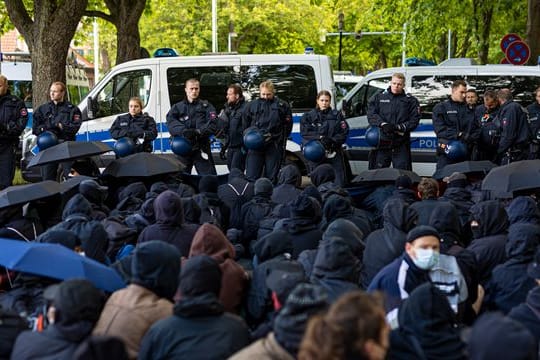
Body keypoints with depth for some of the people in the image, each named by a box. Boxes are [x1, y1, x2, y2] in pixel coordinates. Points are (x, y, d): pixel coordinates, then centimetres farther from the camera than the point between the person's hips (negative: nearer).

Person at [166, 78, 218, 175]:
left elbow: (212, 125, -3)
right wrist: (183, 131, -24)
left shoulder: (206, 106, 11)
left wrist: (198, 132, -21)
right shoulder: (177, 107, 14)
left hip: (201, 149, -1)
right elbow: (171, 123, -4)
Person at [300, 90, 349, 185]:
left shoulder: (337, 115, 10)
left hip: (334, 152, 1)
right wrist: (320, 138, -18)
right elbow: (305, 133, -5)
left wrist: (333, 141, -15)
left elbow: (344, 132, 1)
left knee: (340, 182, -1)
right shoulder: (308, 116, 8)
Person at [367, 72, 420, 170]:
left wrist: (398, 127, -15)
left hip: (401, 144, -1)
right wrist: (383, 124, -19)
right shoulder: (378, 98, 13)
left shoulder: (410, 101, 9)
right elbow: (371, 115, -1)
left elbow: (414, 121, 0)